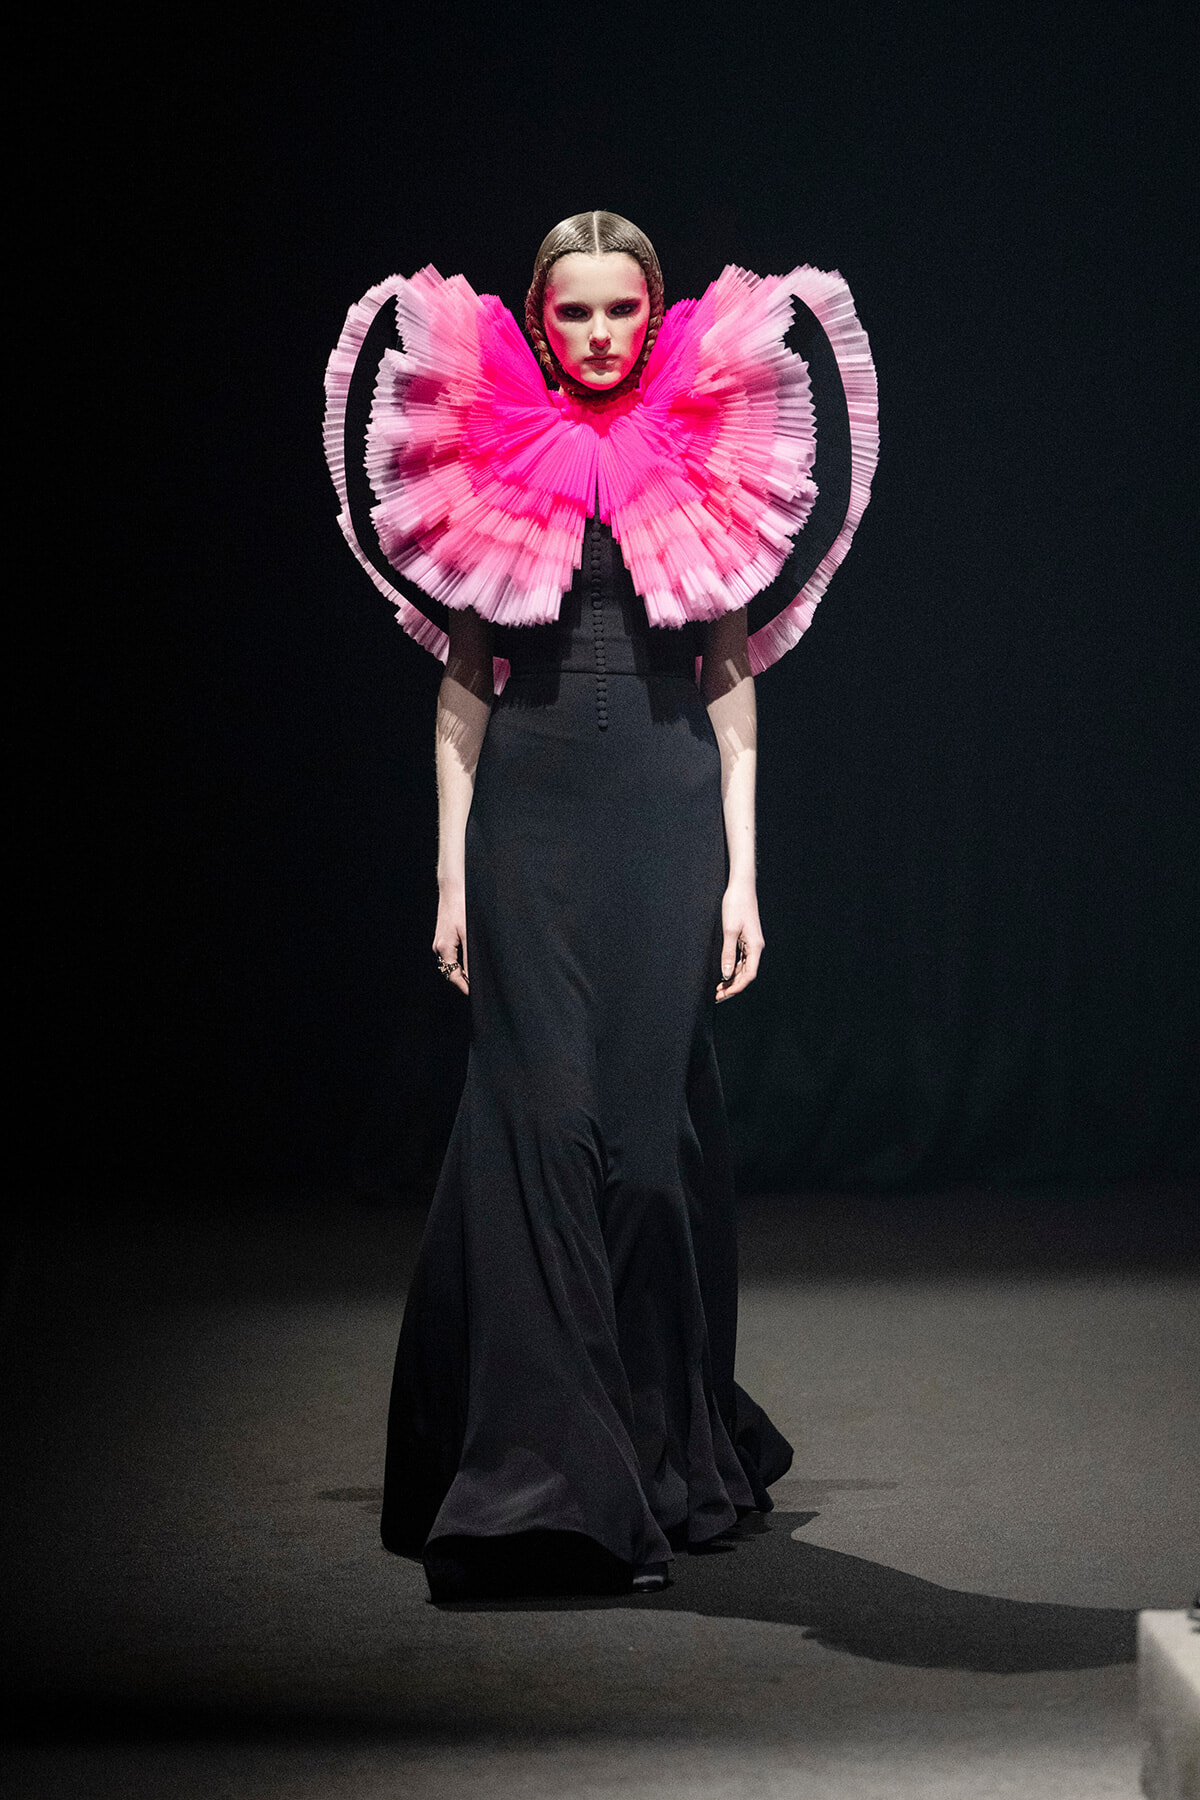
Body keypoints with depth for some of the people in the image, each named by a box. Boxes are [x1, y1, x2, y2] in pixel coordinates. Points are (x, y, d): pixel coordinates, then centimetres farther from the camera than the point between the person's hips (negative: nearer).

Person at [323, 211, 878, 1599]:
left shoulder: (709, 462, 7)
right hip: (531, 811, 0)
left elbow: (731, 681, 7)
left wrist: (741, 873, 1)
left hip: (667, 814, 0)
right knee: (542, 1113, -8)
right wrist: (452, 867, 3)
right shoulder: (488, 461, 7)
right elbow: (465, 679, 8)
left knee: (649, 1122, 1)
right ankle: (548, 1477, -6)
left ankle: (671, 1453, 16)